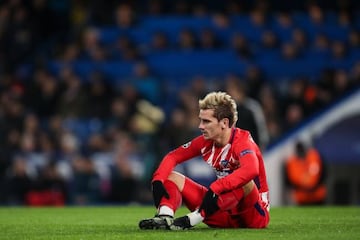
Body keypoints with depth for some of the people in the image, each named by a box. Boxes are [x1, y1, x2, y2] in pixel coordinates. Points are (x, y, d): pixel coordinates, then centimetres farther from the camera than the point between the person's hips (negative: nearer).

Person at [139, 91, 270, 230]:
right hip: (225, 215, 7)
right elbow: (173, 157, 8)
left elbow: (251, 170, -40)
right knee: (172, 177, -1)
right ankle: (164, 217, -32)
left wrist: (215, 188, -46)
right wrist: (157, 180, -11)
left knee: (244, 182, -39)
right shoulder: (205, 141, 2)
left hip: (255, 215, -7)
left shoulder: (242, 141, -19)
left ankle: (192, 219, -40)